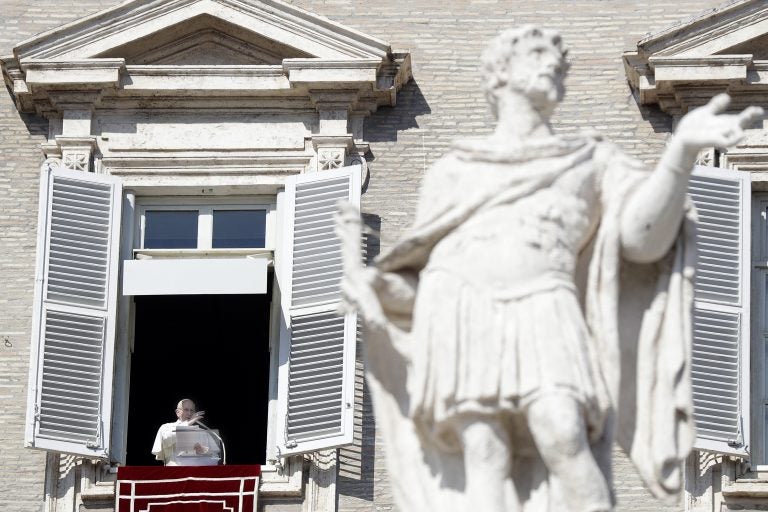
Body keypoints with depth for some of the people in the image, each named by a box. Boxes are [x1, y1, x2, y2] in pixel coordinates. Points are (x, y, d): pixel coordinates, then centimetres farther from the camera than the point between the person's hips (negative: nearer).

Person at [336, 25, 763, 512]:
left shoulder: (591, 159, 25)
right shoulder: (453, 170, 29)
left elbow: (644, 234, 6)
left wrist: (682, 148, -8)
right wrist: (367, 281, 4)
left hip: (540, 312, -1)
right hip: (458, 310, 1)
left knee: (563, 439, -26)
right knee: (485, 457, -16)